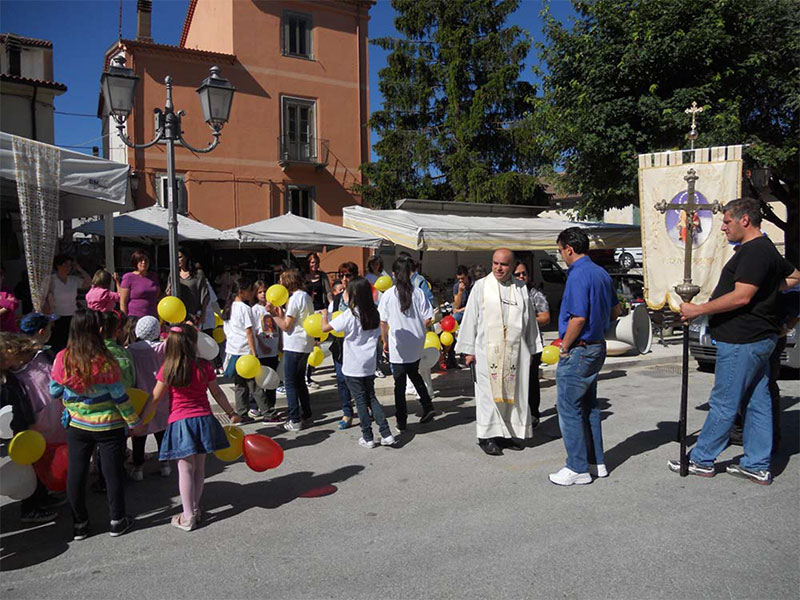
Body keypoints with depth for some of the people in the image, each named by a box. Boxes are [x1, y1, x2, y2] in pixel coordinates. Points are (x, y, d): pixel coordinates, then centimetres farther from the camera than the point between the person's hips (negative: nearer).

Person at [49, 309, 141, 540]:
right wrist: (134, 421, -3)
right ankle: (117, 521, 23)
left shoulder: (62, 359, -11)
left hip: (76, 425, 3)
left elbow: (54, 391, 0)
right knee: (113, 472, 12)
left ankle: (79, 524, 25)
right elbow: (119, 396, -14)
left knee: (76, 473, 15)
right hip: (109, 426, -3)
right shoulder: (105, 361, -21)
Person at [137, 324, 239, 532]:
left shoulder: (167, 370, -8)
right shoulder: (204, 366, -4)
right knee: (199, 467, 14)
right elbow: (217, 393, 5)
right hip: (203, 419, 2)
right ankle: (195, 509, 26)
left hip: (180, 422, -2)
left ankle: (188, 517, 9)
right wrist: (231, 413, 19)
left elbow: (154, 399, -3)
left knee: (186, 469, 4)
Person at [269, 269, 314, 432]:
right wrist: (281, 312, 10)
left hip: (294, 346, -9)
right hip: (305, 345, 9)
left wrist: (274, 314, -6)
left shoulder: (295, 298, -15)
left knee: (290, 382, -2)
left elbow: (286, 326, -16)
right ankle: (306, 416, 21)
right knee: (300, 381, 17)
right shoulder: (306, 296, 14)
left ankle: (295, 420, 0)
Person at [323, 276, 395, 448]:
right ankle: (386, 434, 10)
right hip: (369, 365, 5)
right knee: (371, 398, 16)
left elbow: (325, 328, -12)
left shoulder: (349, 315, -16)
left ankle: (367, 438, 13)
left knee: (361, 400, 5)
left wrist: (324, 315, 7)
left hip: (353, 368, -5)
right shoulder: (374, 314, 1)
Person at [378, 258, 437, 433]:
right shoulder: (418, 292, -4)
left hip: (397, 345, -3)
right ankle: (428, 407, 18)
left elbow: (383, 322, -6)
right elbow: (427, 319, -5)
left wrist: (385, 341, 6)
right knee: (414, 374, 24)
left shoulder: (388, 294, -9)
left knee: (400, 382, 4)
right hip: (416, 345, 3)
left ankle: (401, 421, 9)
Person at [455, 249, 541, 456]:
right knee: (489, 393, 0)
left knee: (514, 392, 7)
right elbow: (470, 318, 0)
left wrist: (531, 350, 12)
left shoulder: (521, 289, 8)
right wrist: (468, 350, -3)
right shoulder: (481, 286, 0)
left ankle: (510, 432, 19)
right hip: (487, 351, -3)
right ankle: (488, 436, 8)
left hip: (515, 352, 3)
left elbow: (529, 321, 13)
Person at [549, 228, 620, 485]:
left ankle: (578, 468, 6)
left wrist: (564, 348, -13)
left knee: (569, 408, 0)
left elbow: (578, 319, -25)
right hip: (597, 347, 10)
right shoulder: (601, 273, 11)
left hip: (578, 351, -10)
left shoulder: (578, 275, -19)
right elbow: (615, 310, 19)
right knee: (589, 406, 18)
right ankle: (596, 461, 25)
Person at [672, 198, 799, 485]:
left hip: (742, 340, -11)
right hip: (759, 337, 11)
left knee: (723, 403, -1)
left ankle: (701, 459, 10)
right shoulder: (766, 249, 16)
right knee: (758, 402, 12)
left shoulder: (754, 251, -18)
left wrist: (698, 310, -19)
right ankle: (757, 466, 20)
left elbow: (741, 297, -25)